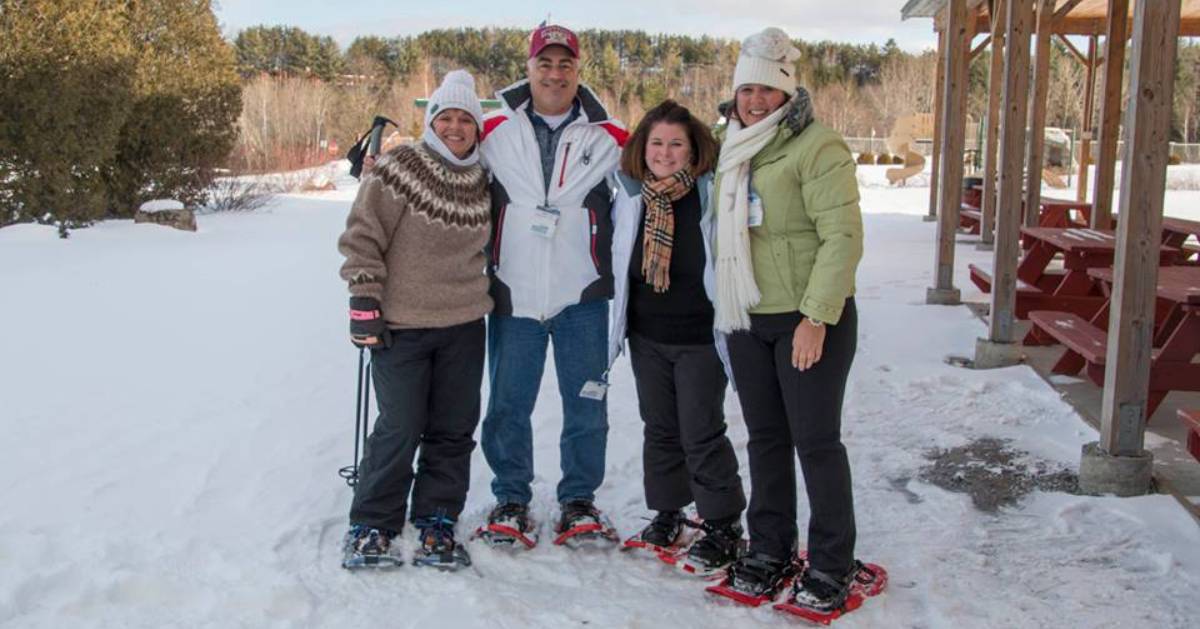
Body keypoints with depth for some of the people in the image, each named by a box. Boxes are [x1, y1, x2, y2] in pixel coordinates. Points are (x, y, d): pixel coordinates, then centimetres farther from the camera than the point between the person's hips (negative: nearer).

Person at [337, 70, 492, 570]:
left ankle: (435, 525, 20)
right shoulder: (400, 169, -9)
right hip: (401, 326, -5)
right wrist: (364, 301, -13)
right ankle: (371, 528, 12)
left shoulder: (481, 182, 9)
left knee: (454, 430, 8)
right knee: (400, 430, -4)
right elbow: (362, 236, -9)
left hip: (463, 326, 6)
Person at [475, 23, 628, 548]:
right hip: (513, 293, 0)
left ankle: (579, 499, 22)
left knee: (586, 404, 6)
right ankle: (511, 498, 23)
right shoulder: (494, 132, 3)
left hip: (581, 294, 0)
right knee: (508, 404, 7)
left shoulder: (607, 138, 4)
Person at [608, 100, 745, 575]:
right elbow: (618, 264, 14)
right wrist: (616, 327, 14)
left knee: (702, 433, 0)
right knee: (659, 428, 15)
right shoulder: (630, 197, 3)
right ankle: (667, 514, 30)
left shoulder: (713, 194, -11)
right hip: (647, 337, 5)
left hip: (700, 338, -5)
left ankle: (722, 526, 14)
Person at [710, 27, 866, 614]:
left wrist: (816, 316, -22)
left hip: (810, 320, -7)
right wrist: (723, 307, 16)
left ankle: (830, 564, 13)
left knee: (815, 439, 0)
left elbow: (842, 237, -18)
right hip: (747, 321, 7)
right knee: (765, 436, 13)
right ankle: (769, 548, 26)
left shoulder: (817, 147, -12)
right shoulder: (735, 152, 12)